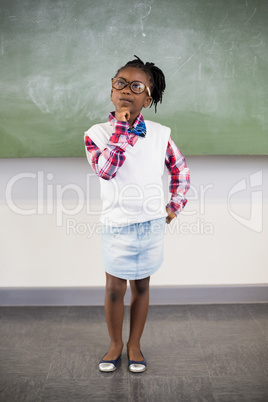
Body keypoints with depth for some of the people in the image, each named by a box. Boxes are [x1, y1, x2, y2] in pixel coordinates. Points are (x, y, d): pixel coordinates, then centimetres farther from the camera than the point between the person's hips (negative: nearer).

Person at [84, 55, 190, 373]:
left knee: (141, 286, 15)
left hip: (153, 225, 2)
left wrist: (176, 204, 7)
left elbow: (180, 169, 13)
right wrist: (121, 127, -22)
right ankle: (115, 344, 33)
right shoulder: (97, 133, -7)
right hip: (117, 227, -1)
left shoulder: (160, 134, -1)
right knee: (115, 289, 10)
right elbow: (106, 169, -26)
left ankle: (134, 344, 33)